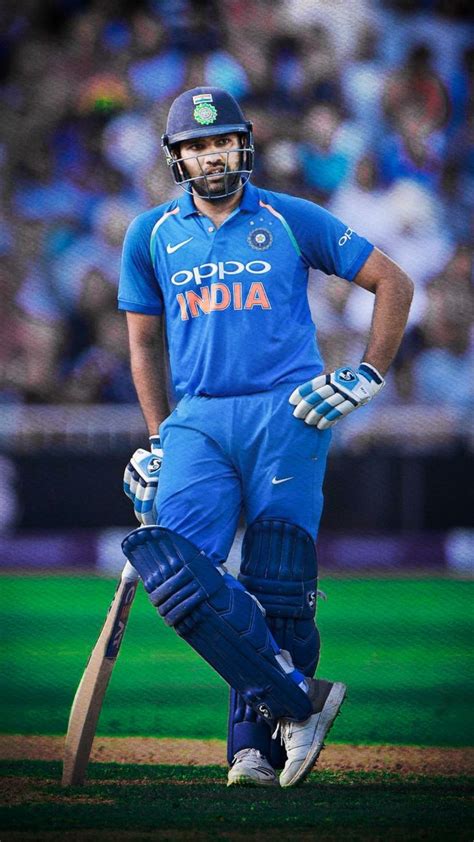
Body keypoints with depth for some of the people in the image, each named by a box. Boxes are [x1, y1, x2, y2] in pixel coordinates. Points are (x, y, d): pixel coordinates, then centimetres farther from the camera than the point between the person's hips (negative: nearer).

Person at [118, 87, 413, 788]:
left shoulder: (293, 221, 7)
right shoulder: (151, 236, 14)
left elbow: (393, 283, 12)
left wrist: (369, 377, 4)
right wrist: (158, 441, 17)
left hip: (288, 416, -2)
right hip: (198, 424, 2)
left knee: (275, 591, -8)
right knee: (173, 564, -21)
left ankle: (255, 747, 1)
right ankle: (301, 701, -17)